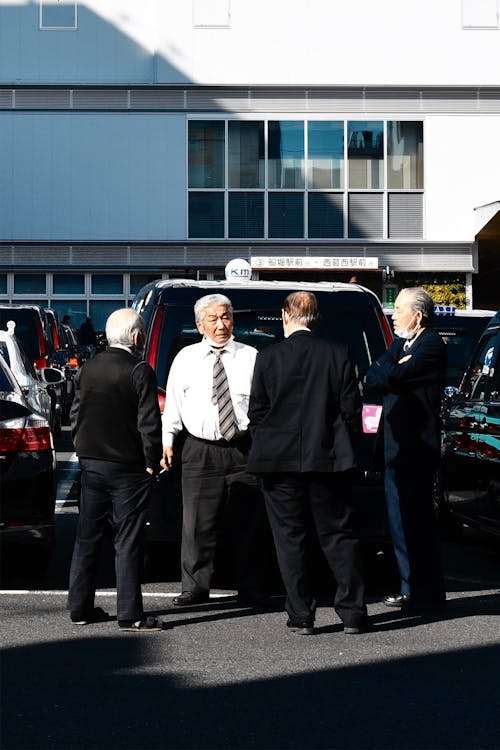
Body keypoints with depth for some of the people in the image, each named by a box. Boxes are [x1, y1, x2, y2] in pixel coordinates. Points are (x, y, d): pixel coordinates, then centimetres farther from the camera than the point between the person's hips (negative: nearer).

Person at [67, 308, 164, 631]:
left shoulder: (89, 368, 6)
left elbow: (76, 414, 11)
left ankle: (80, 607, 19)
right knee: (128, 541, -1)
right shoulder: (139, 371, -13)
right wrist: (152, 462, -7)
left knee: (87, 537, 13)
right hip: (128, 468, -6)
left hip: (91, 463, 6)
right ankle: (130, 614, 0)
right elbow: (149, 422, -15)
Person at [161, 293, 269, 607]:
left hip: (245, 450, 0)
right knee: (198, 523, 0)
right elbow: (173, 403, 10)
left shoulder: (251, 357, 6)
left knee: (249, 523, 5)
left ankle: (252, 591, 14)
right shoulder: (186, 359, 8)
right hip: (201, 450, 0)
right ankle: (195, 588, 12)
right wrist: (167, 440, 4)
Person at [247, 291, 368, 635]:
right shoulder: (338, 355, -2)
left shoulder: (268, 357, -4)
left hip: (280, 461, -1)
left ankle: (301, 616, 7)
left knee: (290, 539, 6)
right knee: (339, 536, 9)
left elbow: (256, 412, -1)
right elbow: (352, 409, 0)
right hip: (328, 460, 1)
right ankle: (353, 613, 9)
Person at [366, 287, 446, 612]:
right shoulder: (401, 344, 17)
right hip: (396, 446, 9)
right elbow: (373, 378, 6)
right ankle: (411, 588, 21)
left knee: (416, 517, -5)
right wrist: (394, 372, -9)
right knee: (402, 517, 12)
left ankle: (427, 594, 1)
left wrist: (385, 373, -1)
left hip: (417, 448, -9)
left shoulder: (432, 346, -11)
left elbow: (392, 378, -20)